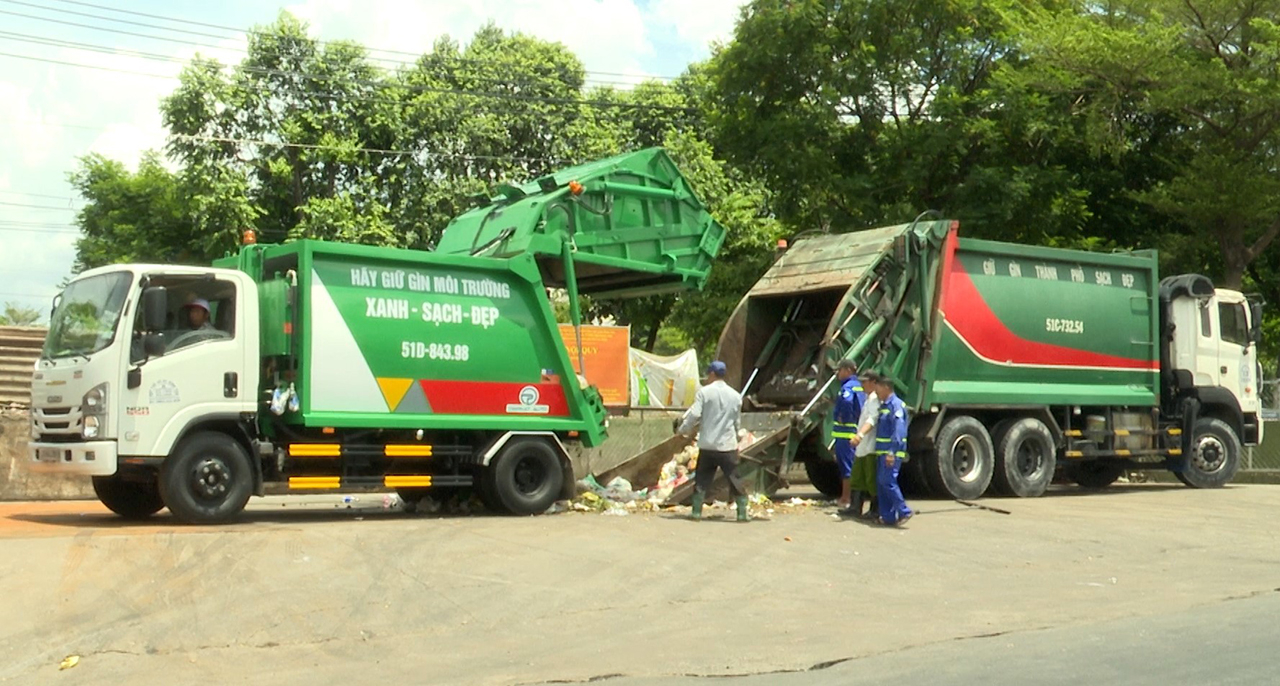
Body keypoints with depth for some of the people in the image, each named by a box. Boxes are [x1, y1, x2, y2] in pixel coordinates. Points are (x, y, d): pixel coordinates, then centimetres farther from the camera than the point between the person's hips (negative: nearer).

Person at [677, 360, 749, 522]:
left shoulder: (704, 392, -4)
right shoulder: (735, 396, 6)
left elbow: (694, 414, -10)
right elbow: (738, 423, 13)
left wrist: (682, 430, 5)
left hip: (707, 445, -1)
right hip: (728, 445, 1)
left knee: (702, 480, 9)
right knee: (735, 480, 5)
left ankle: (697, 513, 8)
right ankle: (742, 513, 3)